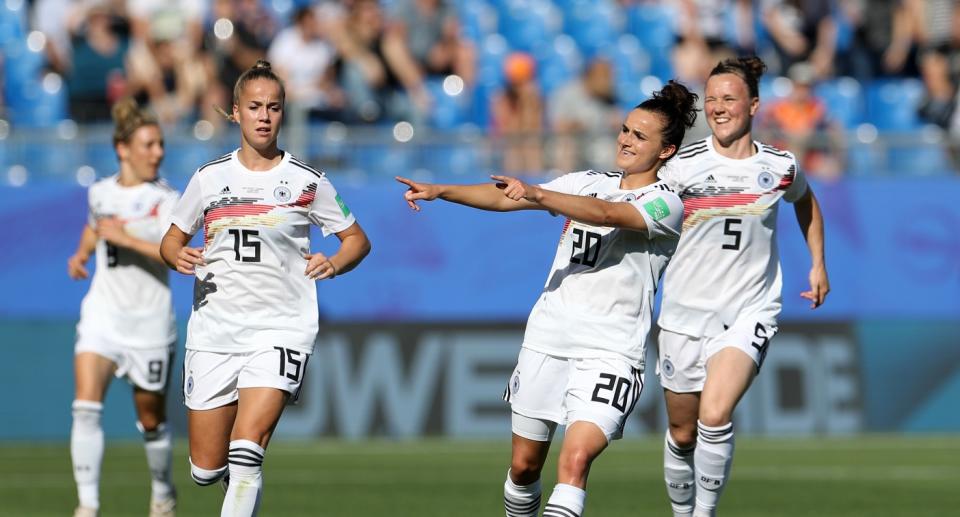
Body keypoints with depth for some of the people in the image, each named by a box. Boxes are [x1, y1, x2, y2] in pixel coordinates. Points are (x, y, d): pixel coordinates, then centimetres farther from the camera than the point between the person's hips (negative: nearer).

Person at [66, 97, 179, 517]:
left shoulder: (165, 200, -8)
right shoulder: (100, 193, 6)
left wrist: (123, 237, -27)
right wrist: (81, 254, 12)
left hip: (149, 320, -3)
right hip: (102, 315, 3)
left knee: (151, 419, 9)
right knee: (85, 407, -16)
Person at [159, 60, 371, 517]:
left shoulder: (306, 182, 1)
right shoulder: (209, 178, 7)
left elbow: (357, 238, 10)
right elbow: (172, 240, 17)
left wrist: (334, 264, -12)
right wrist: (178, 257, -7)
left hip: (280, 329, -3)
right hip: (214, 329, 3)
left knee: (245, 454, -22)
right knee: (206, 470, 4)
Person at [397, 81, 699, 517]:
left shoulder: (665, 203, -4)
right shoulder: (587, 183, 14)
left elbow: (607, 213, -23)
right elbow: (505, 197, 8)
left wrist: (536, 194, -34)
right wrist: (440, 191, -6)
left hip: (609, 352, -6)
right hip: (548, 337, 6)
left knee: (574, 461, -23)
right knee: (524, 465, 9)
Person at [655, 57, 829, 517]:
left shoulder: (779, 167, 1)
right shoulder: (683, 166, -3)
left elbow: (805, 200, 24)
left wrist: (818, 264, 22)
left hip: (749, 312, -1)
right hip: (685, 311, 1)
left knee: (714, 417, -24)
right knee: (683, 434, 8)